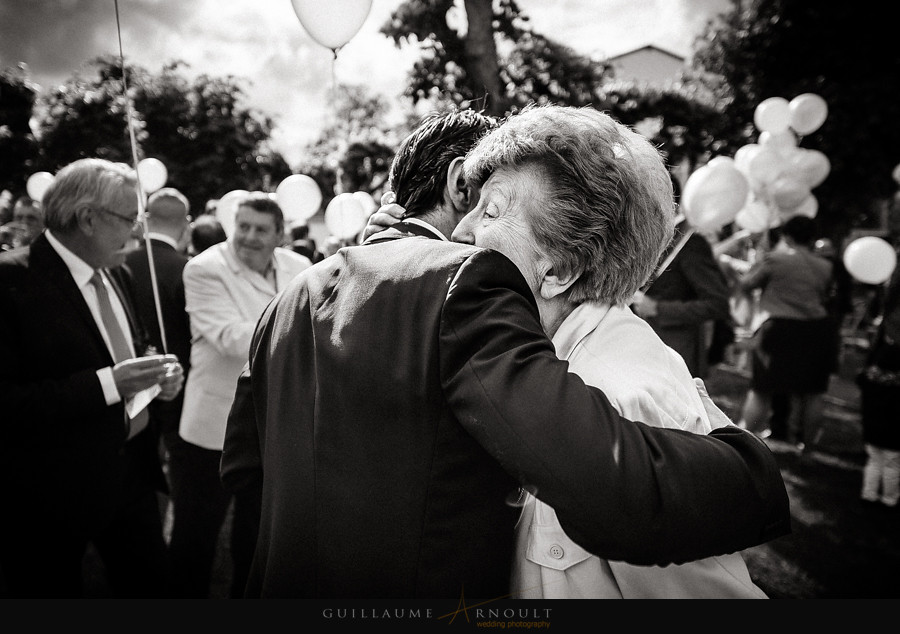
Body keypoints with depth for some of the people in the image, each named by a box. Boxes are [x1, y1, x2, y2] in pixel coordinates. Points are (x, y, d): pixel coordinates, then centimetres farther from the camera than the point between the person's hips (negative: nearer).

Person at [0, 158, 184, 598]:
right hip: (53, 489, -6)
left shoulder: (113, 275, 8)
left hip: (131, 469, 7)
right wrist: (106, 384, -27)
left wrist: (155, 380, 0)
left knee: (153, 585, 16)